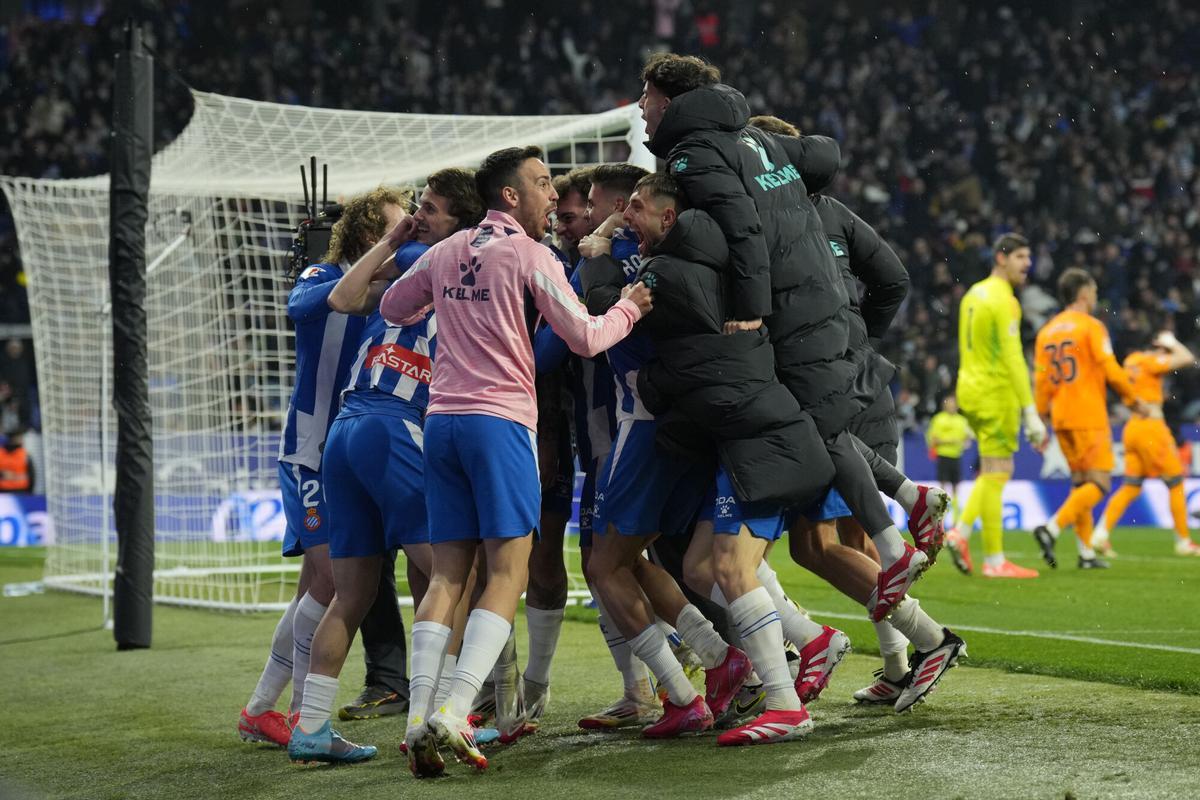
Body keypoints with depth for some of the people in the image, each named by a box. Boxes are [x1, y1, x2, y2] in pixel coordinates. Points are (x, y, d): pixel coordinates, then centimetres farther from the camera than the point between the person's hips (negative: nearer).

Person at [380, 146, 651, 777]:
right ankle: (454, 714, -19)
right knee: (508, 572, -5)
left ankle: (419, 718, -7)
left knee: (447, 574, 6)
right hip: (500, 419, -6)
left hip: (441, 418, 6)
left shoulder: (444, 253, 15)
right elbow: (584, 338, -3)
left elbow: (392, 308, 30)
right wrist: (628, 309, 15)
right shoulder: (528, 254, -2)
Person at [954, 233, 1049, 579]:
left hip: (970, 390, 9)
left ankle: (960, 530, 7)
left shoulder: (973, 294, 14)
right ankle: (994, 561, -1)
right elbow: (1013, 359, -20)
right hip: (996, 394, -9)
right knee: (995, 475, -4)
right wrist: (1031, 413, -21)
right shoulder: (1003, 300, -15)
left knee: (995, 472, 18)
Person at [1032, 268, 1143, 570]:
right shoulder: (1091, 326, -7)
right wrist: (1135, 400, -1)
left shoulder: (1047, 332, 12)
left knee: (1080, 483, 13)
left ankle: (1086, 553, 9)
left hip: (1061, 420, 7)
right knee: (1098, 484, -7)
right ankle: (1051, 529, -23)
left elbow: (1040, 380, 10)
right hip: (1089, 418, -7)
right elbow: (1111, 370, -12)